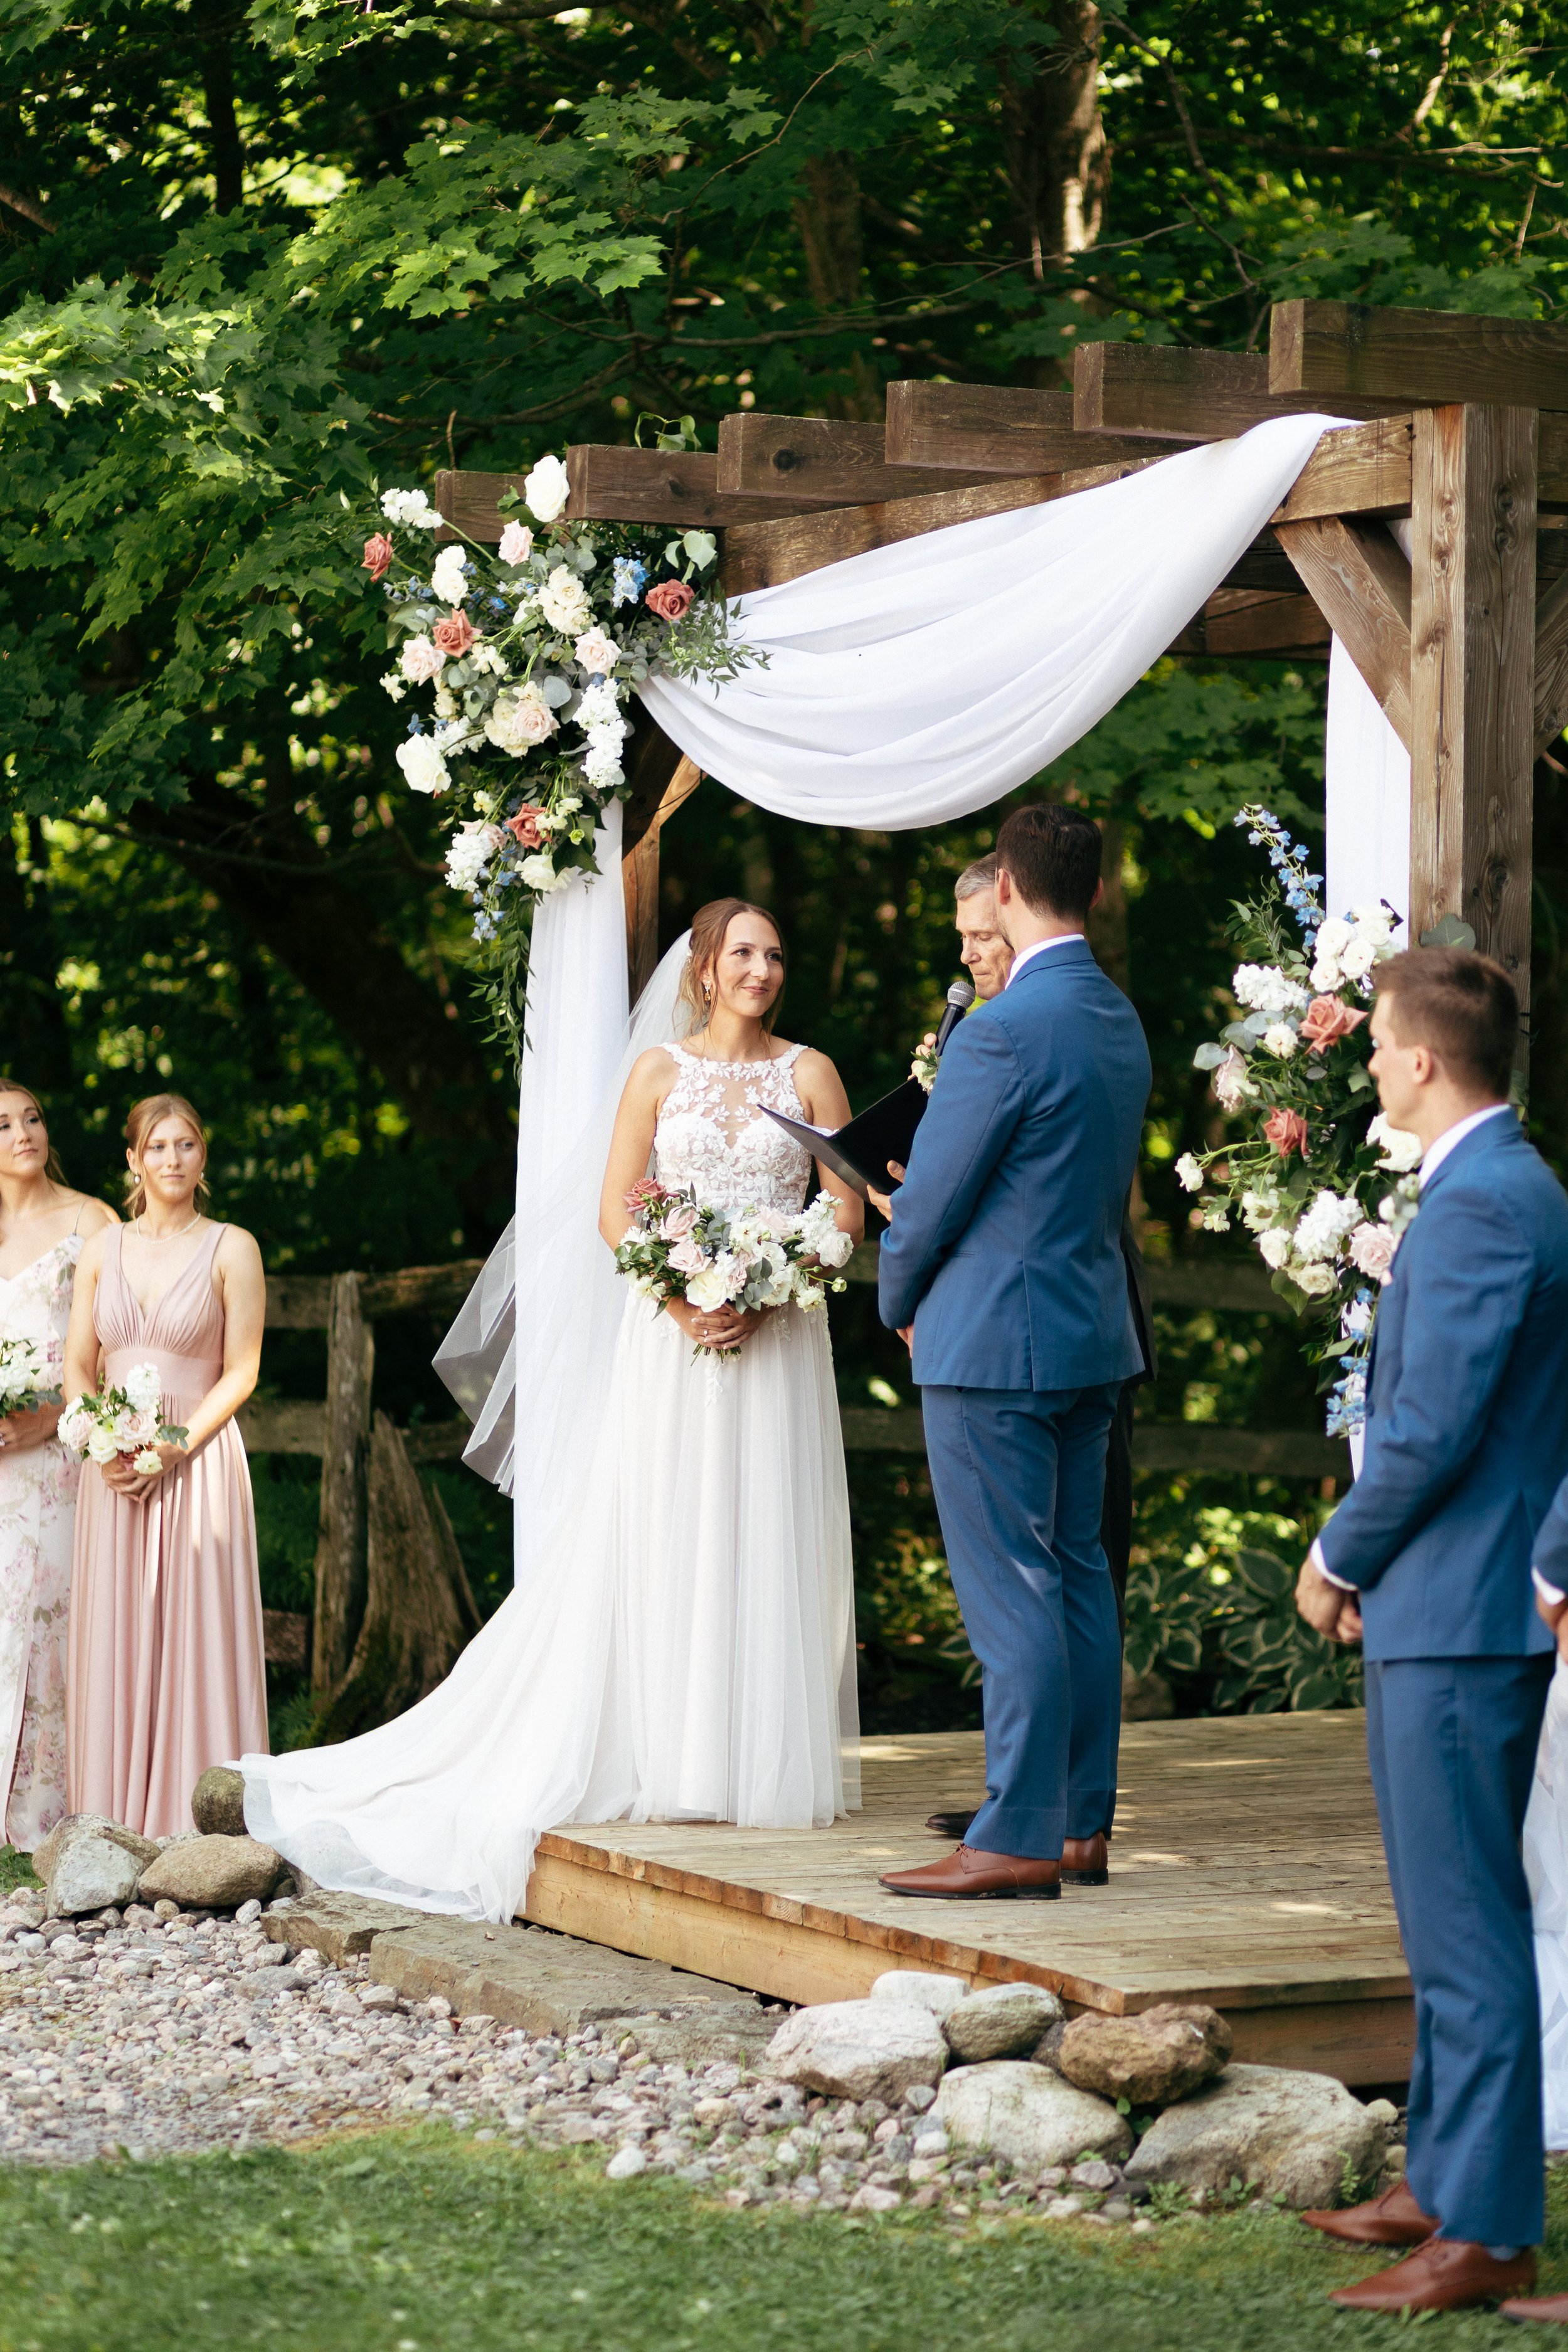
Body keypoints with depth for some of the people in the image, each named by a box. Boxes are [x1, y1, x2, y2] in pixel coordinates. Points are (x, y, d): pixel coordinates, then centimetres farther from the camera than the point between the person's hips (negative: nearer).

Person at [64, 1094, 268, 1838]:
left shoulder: (231, 1249, -1)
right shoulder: (103, 1250, 10)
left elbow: (240, 1372, -4)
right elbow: (78, 1366, 9)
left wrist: (174, 1450, -14)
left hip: (195, 1464, -3)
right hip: (114, 1469, 3)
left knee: (195, 1635, -4)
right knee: (114, 1639, 3)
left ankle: (194, 1821, 2)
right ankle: (114, 1825, 9)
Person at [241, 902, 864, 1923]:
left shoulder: (811, 1073, 6)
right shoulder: (659, 1070, 6)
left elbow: (848, 1213, 3)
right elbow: (614, 1209, 3)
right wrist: (679, 1295, -13)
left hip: (778, 1333, 0)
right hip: (672, 1338, 0)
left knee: (769, 1545, -1)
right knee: (661, 1541, -3)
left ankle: (769, 1765, 3)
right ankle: (672, 1767, 1)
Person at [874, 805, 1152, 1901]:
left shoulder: (1004, 1030, -19)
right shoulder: (1121, 1021, 9)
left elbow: (932, 1197, -13)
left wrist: (902, 1306, 6)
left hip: (994, 1343, -9)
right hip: (1093, 1332, 9)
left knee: (1011, 1593, -6)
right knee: (1077, 1576, 12)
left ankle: (1019, 1838, -3)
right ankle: (1083, 1824, 17)